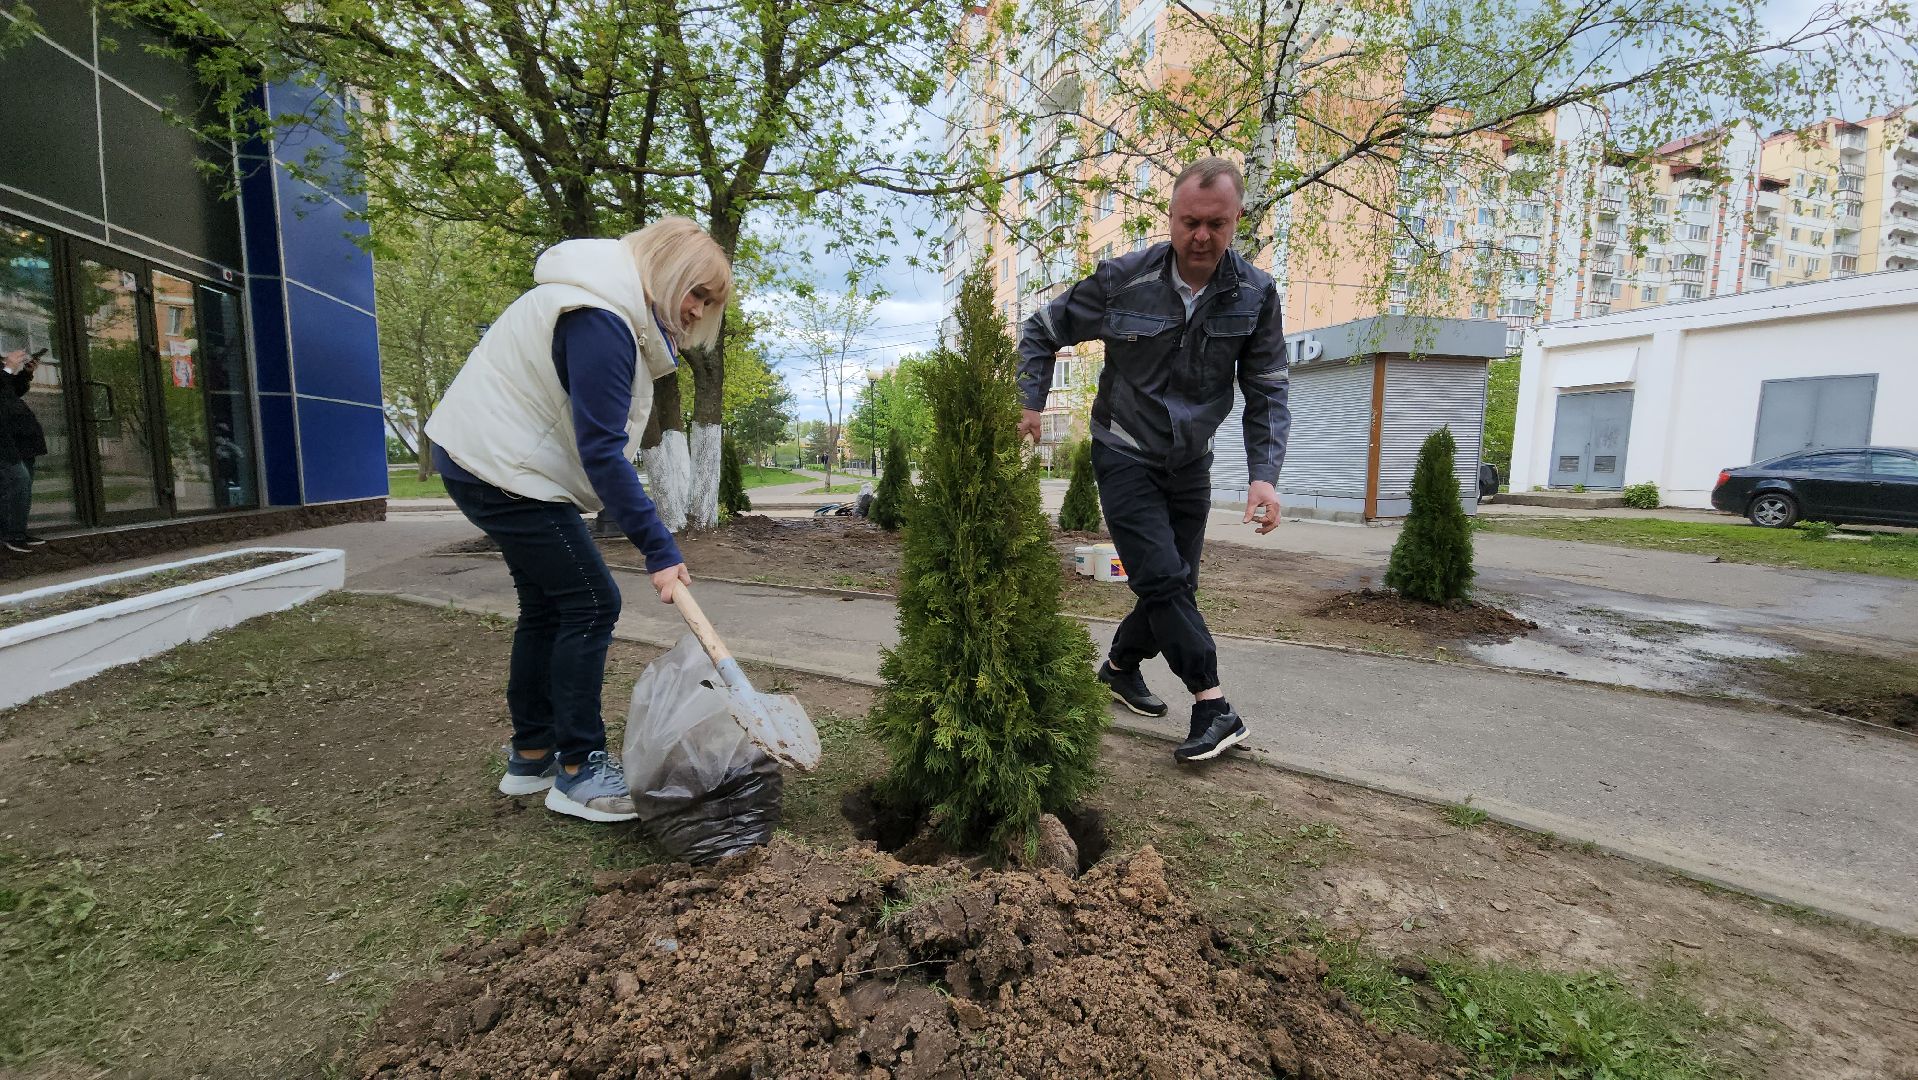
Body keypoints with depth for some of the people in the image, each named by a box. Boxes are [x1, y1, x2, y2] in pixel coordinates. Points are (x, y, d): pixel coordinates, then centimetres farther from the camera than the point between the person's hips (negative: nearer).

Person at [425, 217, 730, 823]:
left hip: (486, 457, 11)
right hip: (502, 470, -11)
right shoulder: (599, 320, -23)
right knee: (591, 603, -8)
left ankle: (531, 756, 25)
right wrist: (659, 550, -26)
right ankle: (577, 773, 2)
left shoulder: (618, 308, 10)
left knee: (548, 605, 14)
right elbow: (602, 451, -27)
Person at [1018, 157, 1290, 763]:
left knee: (1177, 583, 11)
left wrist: (1264, 474, -16)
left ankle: (1120, 666, 34)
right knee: (1161, 578, -14)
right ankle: (1214, 706, -7)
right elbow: (1041, 332, -1)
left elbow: (1267, 391, -4)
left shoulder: (1255, 295, -8)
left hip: (1190, 463, 4)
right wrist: (1029, 404, -11)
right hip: (1125, 456, -4)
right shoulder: (1123, 280, -14)